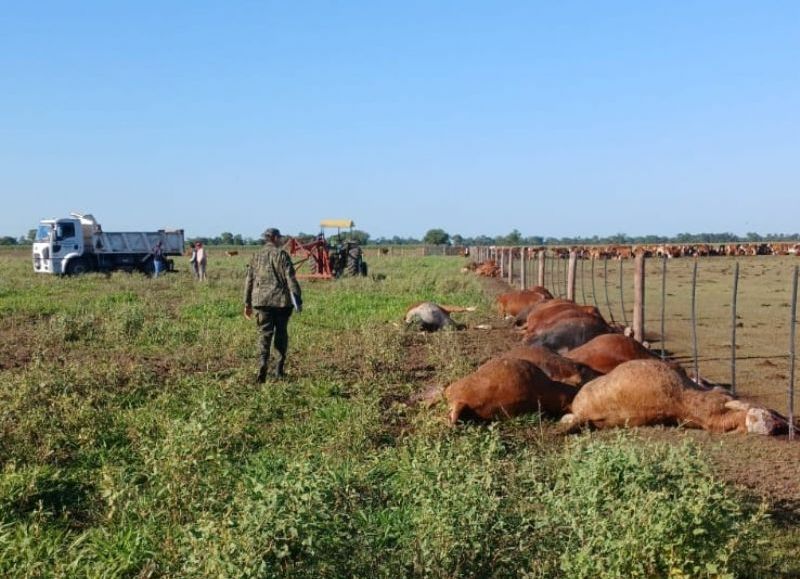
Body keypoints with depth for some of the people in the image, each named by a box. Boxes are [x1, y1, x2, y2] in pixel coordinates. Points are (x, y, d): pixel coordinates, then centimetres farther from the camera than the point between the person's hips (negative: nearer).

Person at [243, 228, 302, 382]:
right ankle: (279, 369, 15)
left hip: (261, 301, 2)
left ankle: (263, 364, -19)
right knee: (281, 333, 11)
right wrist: (298, 300, -5)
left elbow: (249, 280, 10)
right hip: (281, 300, -2)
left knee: (265, 334, 1)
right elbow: (290, 279, -8)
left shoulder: (256, 256, 8)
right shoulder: (282, 255, -4)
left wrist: (247, 303, 17)